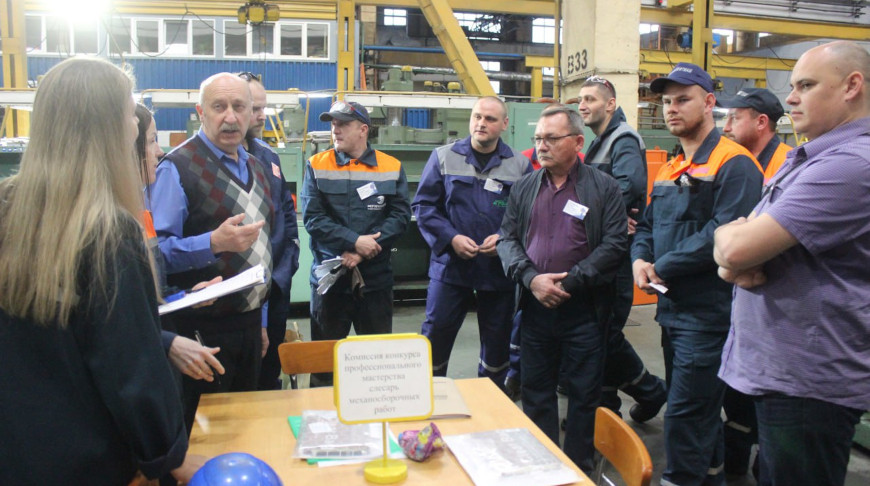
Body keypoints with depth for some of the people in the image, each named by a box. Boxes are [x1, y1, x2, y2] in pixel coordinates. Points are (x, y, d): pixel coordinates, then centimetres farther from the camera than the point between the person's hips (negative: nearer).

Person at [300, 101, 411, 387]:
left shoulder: (392, 167, 3)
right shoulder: (316, 165, 1)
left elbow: (401, 215, -4)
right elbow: (312, 217, -8)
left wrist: (363, 252, -15)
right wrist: (355, 241, -18)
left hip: (376, 276, 1)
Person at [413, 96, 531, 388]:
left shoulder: (520, 165, 2)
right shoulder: (443, 157, 1)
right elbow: (423, 205, 0)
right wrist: (450, 238, -13)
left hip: (500, 270, 1)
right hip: (450, 265, -1)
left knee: (497, 342, 14)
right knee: (435, 337, 3)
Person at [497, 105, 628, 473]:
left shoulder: (603, 188, -2)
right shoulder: (524, 188, 10)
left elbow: (614, 244, -9)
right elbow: (507, 239, 6)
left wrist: (569, 282, -15)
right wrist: (531, 278, -11)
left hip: (584, 309, -3)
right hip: (535, 305, 4)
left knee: (584, 394, 6)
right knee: (535, 391, 12)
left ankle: (579, 469, 23)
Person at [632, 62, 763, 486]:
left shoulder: (734, 164, -14)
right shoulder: (669, 170, 15)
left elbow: (724, 234, -25)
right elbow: (648, 225, 18)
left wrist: (663, 267, -17)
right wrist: (639, 259, -4)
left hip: (708, 312, -9)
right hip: (672, 308, 9)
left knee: (685, 415, -5)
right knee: (699, 412, 22)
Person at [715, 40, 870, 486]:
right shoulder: (804, 160, 13)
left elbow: (737, 246, -26)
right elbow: (733, 248, 12)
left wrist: (728, 233, -3)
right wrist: (735, 264, -11)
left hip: (807, 384, -9)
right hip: (769, 366, 9)